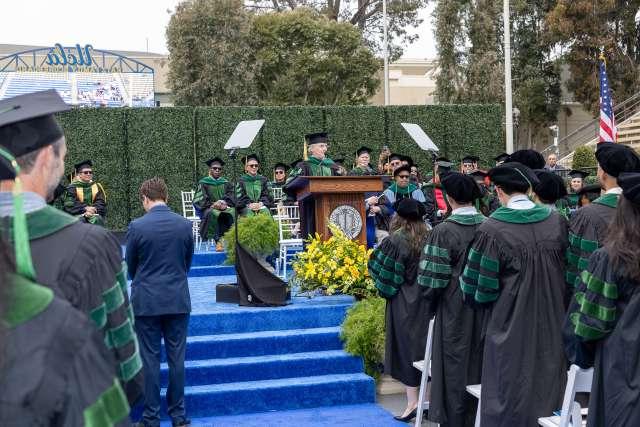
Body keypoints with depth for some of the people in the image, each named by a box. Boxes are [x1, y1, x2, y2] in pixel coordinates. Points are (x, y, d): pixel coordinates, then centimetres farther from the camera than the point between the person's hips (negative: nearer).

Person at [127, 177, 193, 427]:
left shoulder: (137, 226, -10)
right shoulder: (185, 225, -1)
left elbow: (130, 265, 3)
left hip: (147, 301, -2)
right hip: (178, 300, 3)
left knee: (150, 359, 5)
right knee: (177, 358, 9)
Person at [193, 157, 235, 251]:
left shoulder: (226, 183, 20)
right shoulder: (203, 183, 11)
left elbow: (231, 198, 7)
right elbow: (199, 200, 1)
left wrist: (224, 203, -15)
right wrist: (212, 204, -15)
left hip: (225, 208, 2)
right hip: (208, 209, -2)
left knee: (233, 213, -35)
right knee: (214, 214, -40)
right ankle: (218, 241, -41)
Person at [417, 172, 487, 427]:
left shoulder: (443, 231, -16)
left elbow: (431, 278, -16)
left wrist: (432, 301, 3)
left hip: (454, 312, -4)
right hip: (485, 311, 4)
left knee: (455, 374, 8)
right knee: (479, 370, 16)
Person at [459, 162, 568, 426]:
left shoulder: (492, 230, -16)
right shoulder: (557, 222, -3)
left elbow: (479, 287, -10)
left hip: (511, 327, -4)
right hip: (552, 326, 4)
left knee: (511, 402, 9)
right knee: (548, 391, 18)